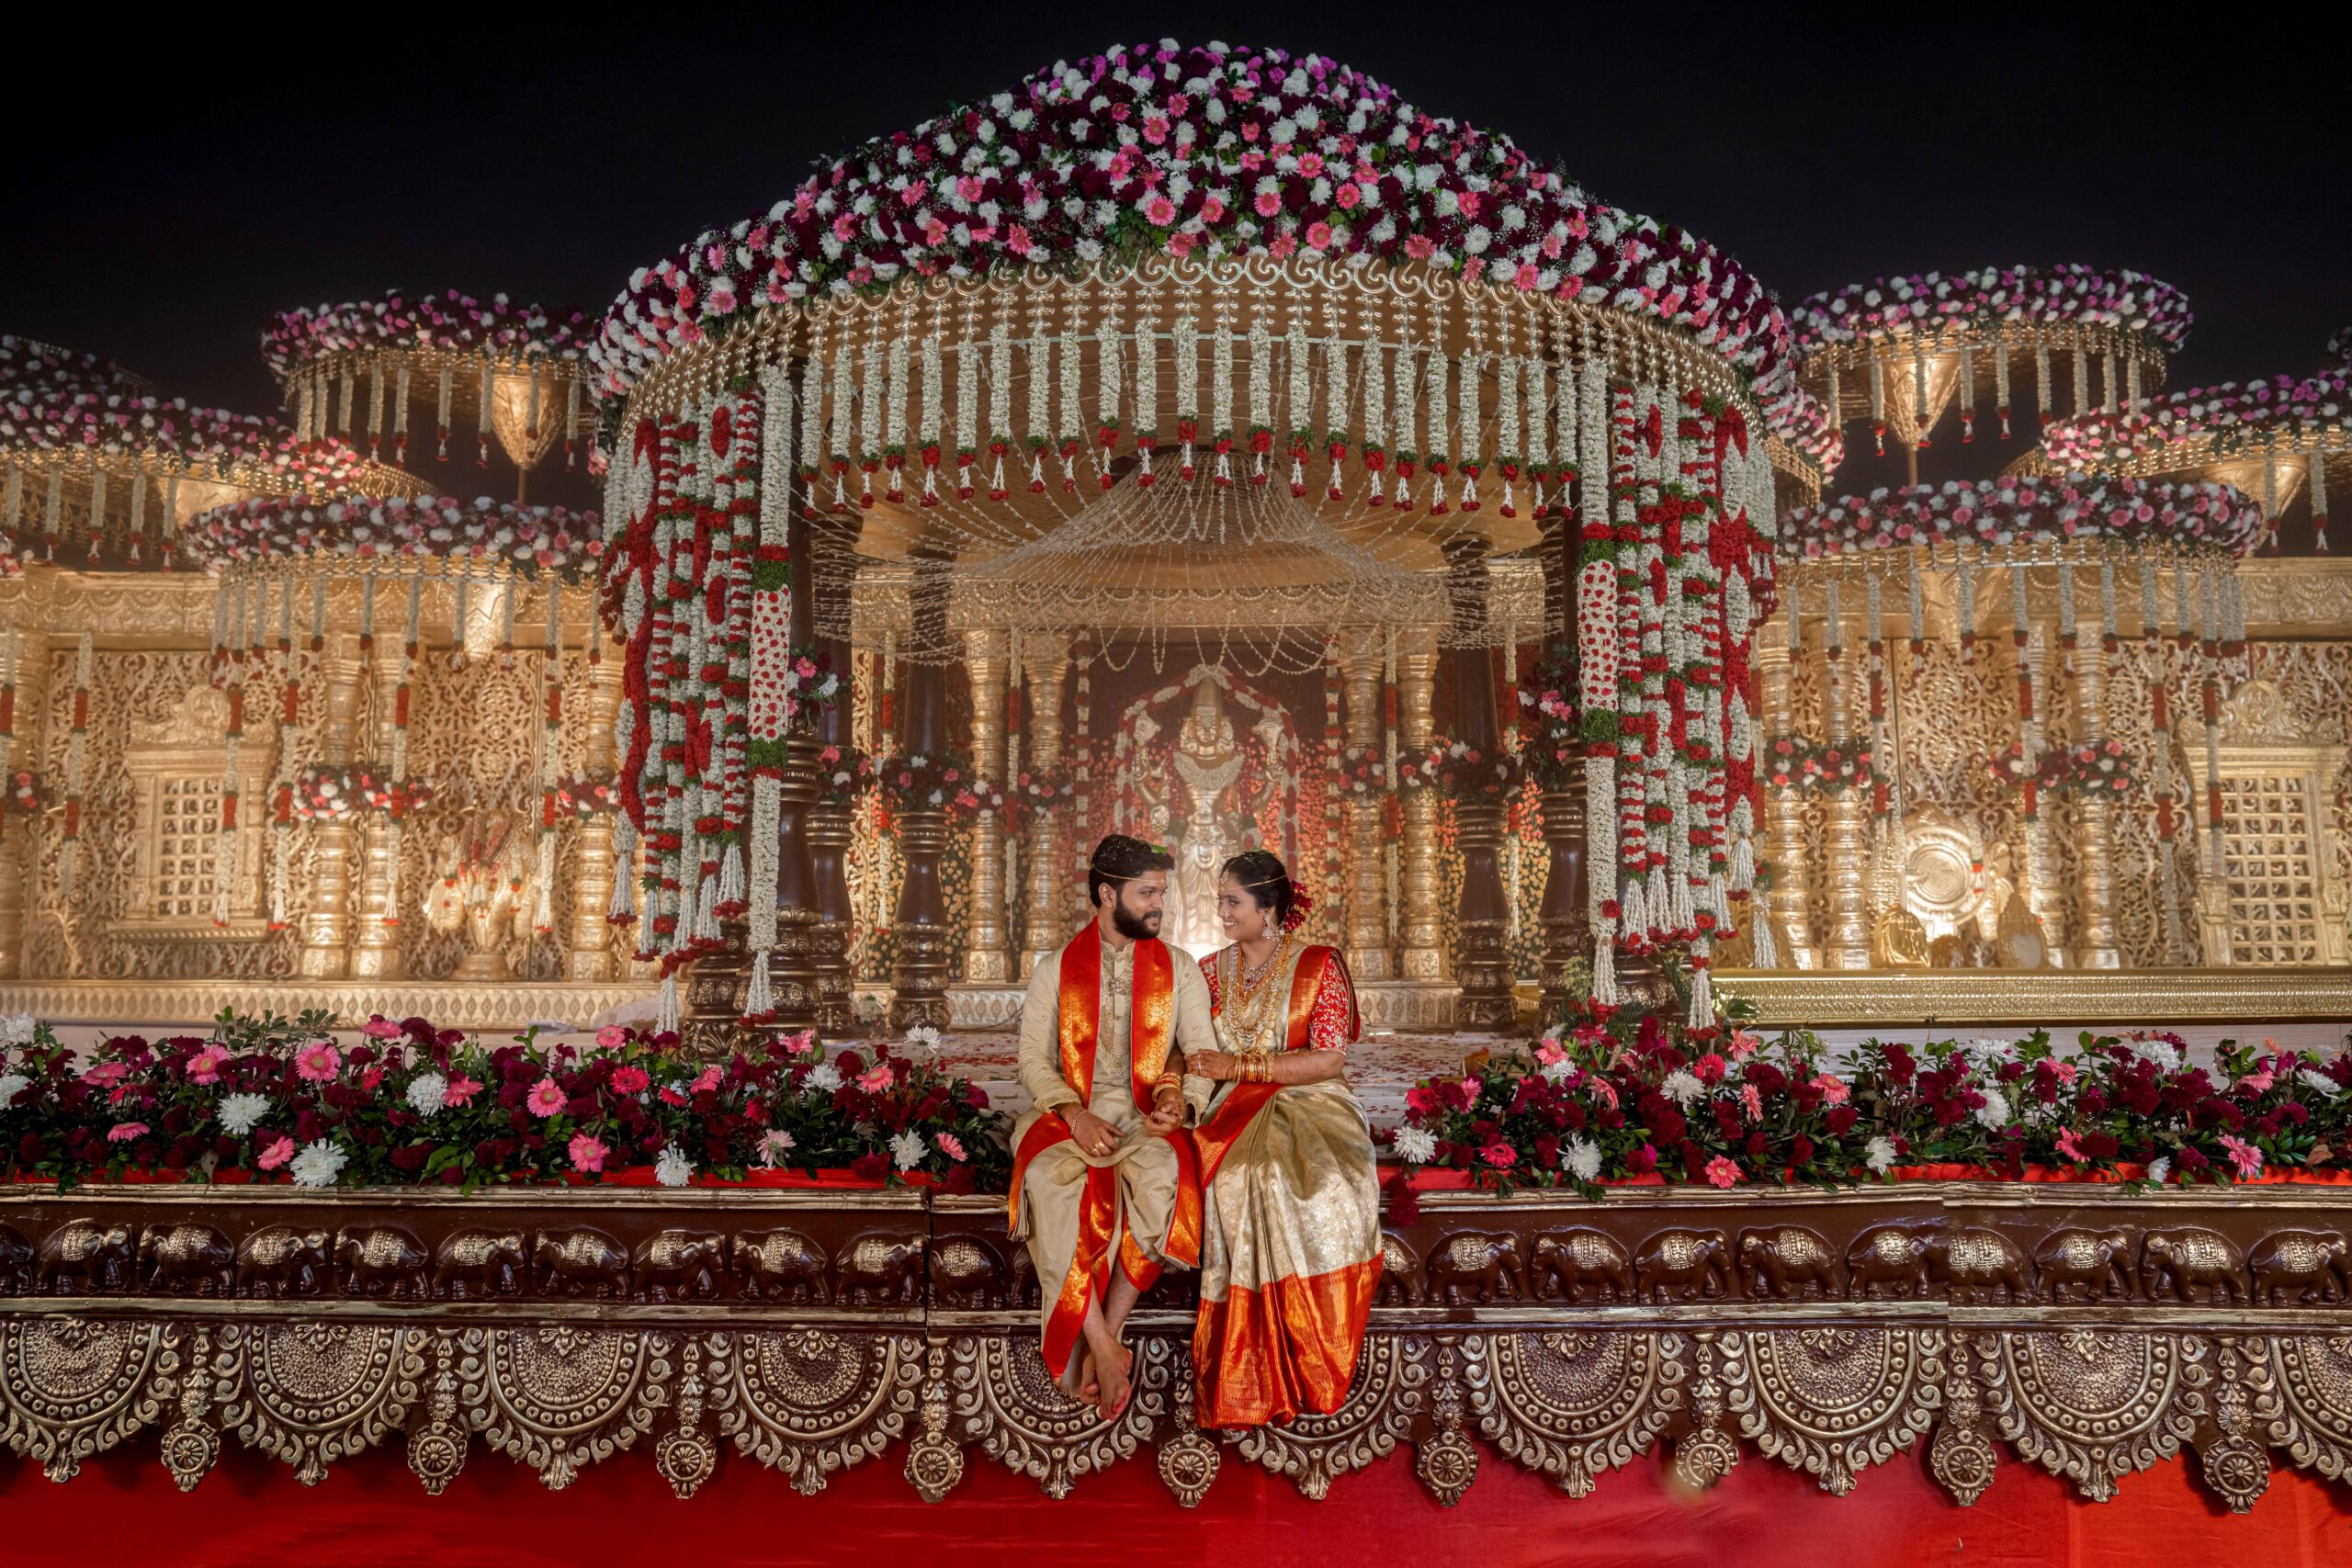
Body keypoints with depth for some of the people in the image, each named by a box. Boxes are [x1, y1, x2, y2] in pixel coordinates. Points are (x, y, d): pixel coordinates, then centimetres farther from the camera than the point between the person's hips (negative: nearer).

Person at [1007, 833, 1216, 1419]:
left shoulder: (1179, 969, 13)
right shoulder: (1055, 972, 10)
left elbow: (1201, 1052, 7)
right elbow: (1034, 1058, 4)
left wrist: (1177, 1097, -15)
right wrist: (1076, 1113, -14)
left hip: (1147, 1116, 1)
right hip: (1071, 1113, 0)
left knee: (1162, 1176, -34)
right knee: (1052, 1179, -34)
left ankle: (1101, 1339, -23)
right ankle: (1104, 1348, -28)